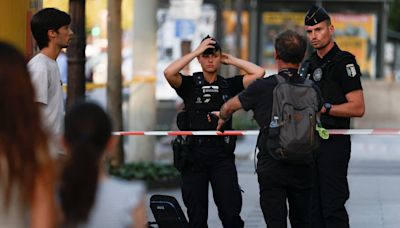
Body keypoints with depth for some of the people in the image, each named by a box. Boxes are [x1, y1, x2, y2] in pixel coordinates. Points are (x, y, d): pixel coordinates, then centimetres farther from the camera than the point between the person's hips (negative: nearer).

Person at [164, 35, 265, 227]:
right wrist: (195, 51, -6)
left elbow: (258, 73, 2)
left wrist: (231, 60, 9)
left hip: (222, 158, 0)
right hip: (194, 159, 0)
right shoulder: (189, 84, 7)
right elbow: (169, 73, -12)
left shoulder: (229, 85, 11)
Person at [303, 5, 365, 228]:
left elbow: (358, 108, -15)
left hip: (334, 143, -8)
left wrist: (324, 108, -19)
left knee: (333, 208, -10)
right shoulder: (310, 64, 17)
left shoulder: (344, 62, -9)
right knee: (313, 207, 9)